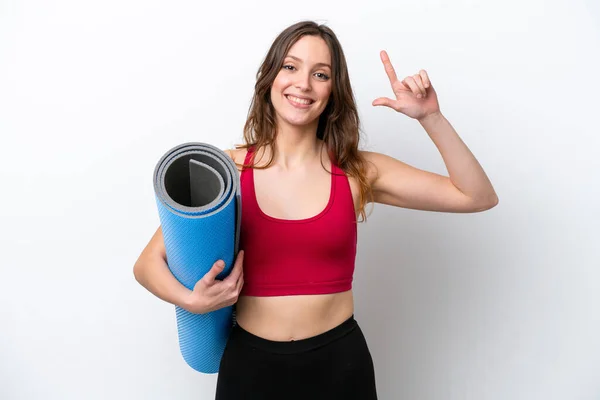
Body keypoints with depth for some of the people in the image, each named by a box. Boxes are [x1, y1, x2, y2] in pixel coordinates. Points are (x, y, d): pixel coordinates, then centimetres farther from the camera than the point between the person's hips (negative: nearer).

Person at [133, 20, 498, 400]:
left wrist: (430, 117, -15)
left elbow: (479, 197, -5)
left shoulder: (359, 172, -5)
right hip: (251, 363, 0)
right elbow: (149, 262, -3)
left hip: (339, 362, 1)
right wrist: (192, 300, -22)